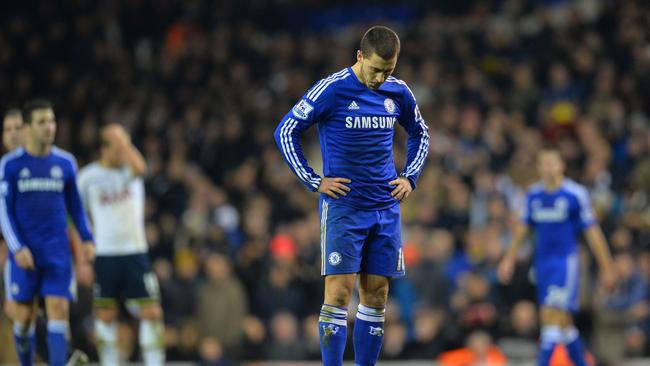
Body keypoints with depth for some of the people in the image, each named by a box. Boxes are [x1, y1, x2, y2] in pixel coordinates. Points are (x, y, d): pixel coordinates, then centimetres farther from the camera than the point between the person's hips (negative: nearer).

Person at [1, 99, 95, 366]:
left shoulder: (66, 162, 5)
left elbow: (75, 204, 16)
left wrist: (87, 239, 6)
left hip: (57, 251, 1)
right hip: (24, 252, -1)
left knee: (59, 311, -10)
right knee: (24, 314, 3)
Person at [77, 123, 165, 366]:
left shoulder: (129, 169, 1)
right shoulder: (88, 177, 1)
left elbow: (139, 168, -26)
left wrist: (122, 141, -20)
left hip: (135, 252, 0)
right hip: (103, 255, 0)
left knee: (151, 312, -7)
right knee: (105, 315, 5)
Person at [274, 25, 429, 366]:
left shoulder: (398, 92, 5)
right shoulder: (331, 90, -11)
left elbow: (419, 133, 24)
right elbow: (285, 131, -7)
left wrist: (410, 177, 10)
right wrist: (314, 181, -9)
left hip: (386, 208, 5)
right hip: (343, 207, -5)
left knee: (376, 295, 5)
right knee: (339, 291, -10)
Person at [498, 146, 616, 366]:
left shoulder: (576, 194, -8)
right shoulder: (533, 195, 7)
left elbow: (592, 232, -4)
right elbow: (523, 227, 21)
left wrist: (606, 268, -2)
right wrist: (509, 259, 20)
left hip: (566, 261, -5)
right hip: (542, 263, 5)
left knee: (553, 316, -16)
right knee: (563, 322, 9)